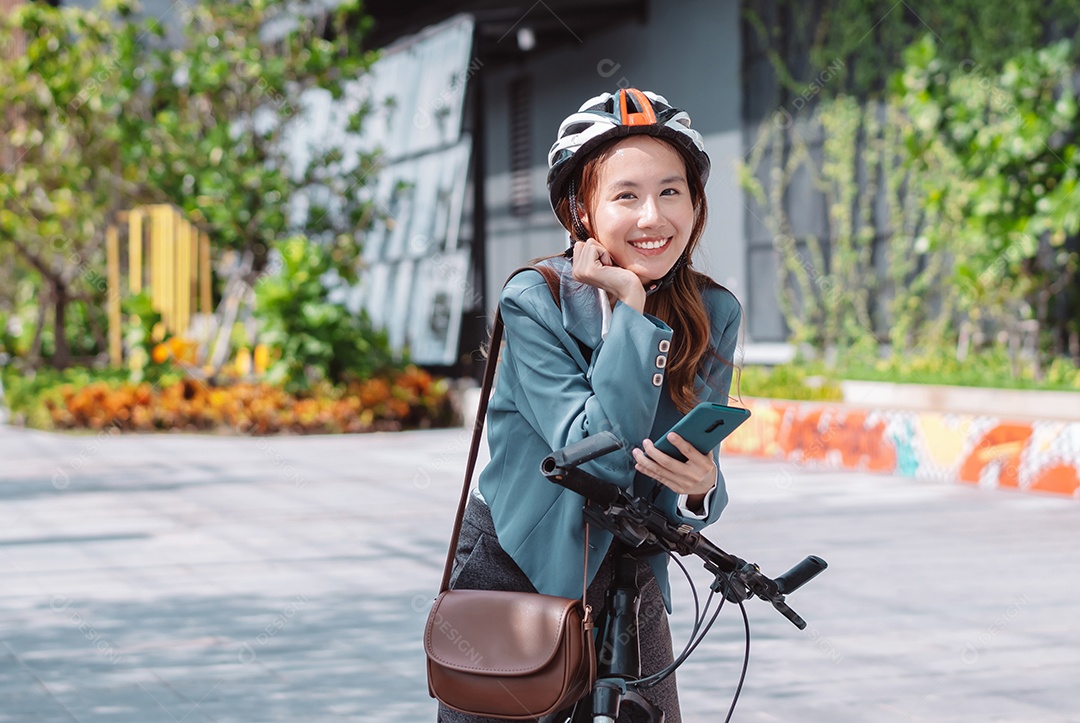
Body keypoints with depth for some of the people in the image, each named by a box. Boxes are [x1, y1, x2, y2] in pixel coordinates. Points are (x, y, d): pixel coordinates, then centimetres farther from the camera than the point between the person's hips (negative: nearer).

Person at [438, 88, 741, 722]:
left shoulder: (713, 314, -7)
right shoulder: (534, 301, -19)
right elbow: (598, 455, -28)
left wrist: (699, 488, -31)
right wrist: (631, 308, -29)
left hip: (628, 576, 3)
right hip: (516, 568, -3)